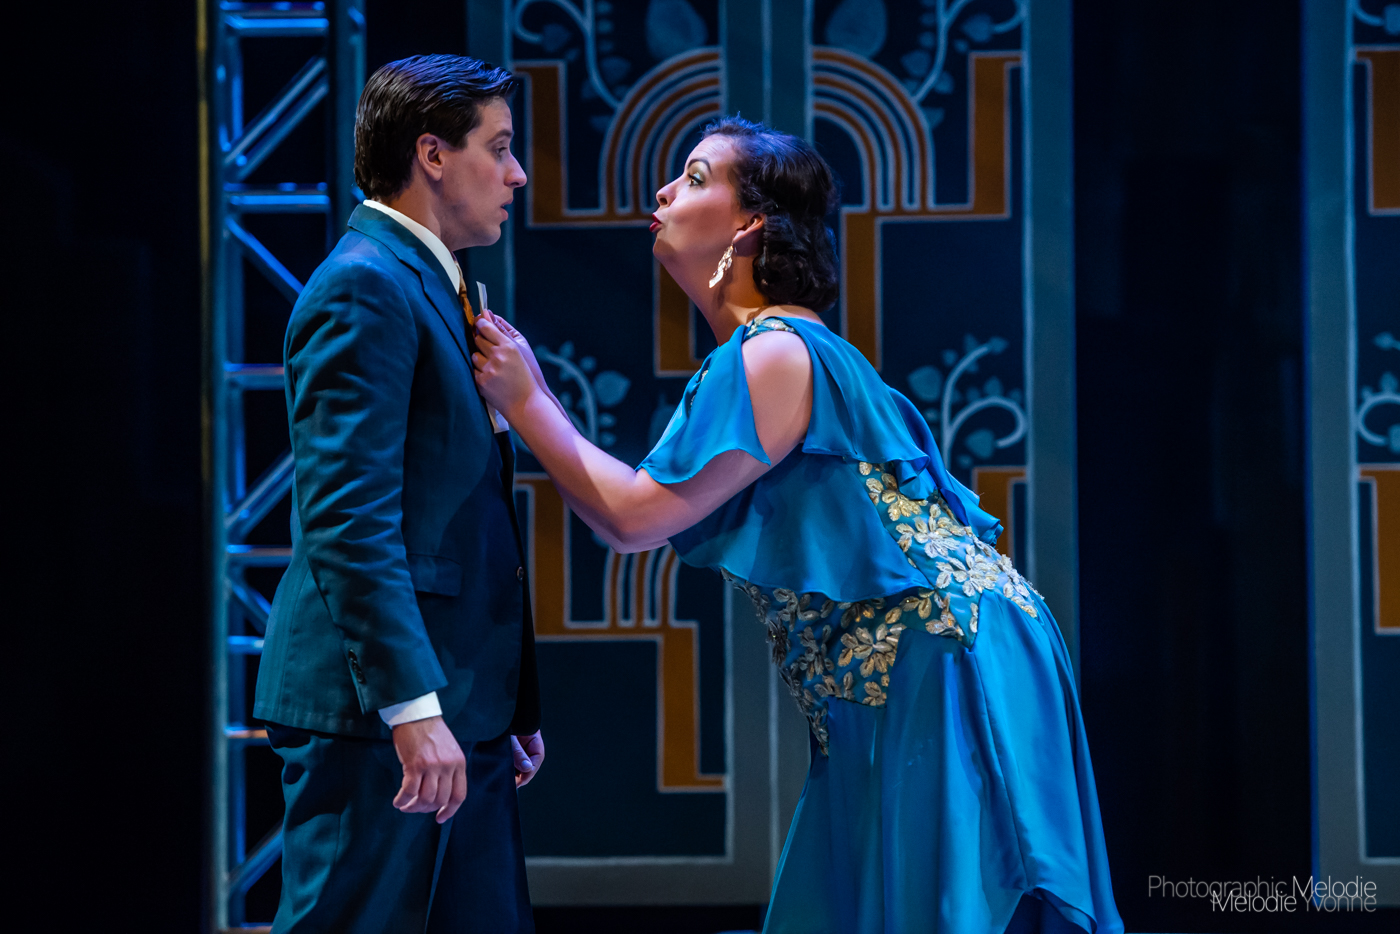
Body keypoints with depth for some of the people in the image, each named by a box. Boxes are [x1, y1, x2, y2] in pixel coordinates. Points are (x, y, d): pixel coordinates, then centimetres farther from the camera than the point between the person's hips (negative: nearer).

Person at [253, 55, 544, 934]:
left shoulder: (431, 287, 19)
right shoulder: (366, 286, -11)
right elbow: (348, 518, -20)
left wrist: (509, 705, 19)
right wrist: (411, 707, -25)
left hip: (457, 714, 10)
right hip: (377, 709, -10)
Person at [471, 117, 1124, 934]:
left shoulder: (776, 356, -16)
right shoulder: (763, 354, 14)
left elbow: (637, 517, -17)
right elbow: (631, 518, 13)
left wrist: (523, 405, -9)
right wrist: (535, 391, 10)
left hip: (947, 672, -10)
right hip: (889, 688, 10)